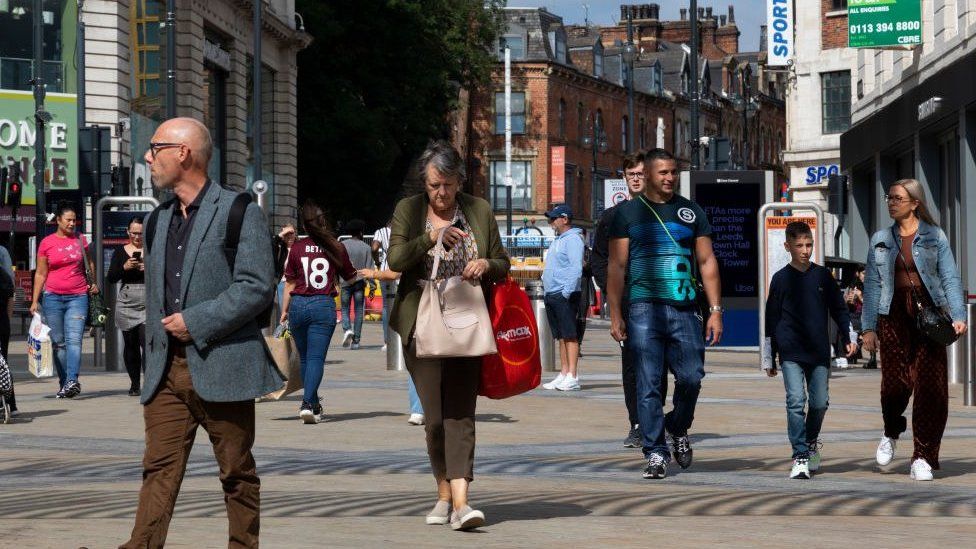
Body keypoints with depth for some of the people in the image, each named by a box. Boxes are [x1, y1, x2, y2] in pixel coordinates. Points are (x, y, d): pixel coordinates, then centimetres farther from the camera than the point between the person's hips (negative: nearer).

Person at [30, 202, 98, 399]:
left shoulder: (80, 240, 9)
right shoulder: (47, 243, 3)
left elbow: (89, 263, 27)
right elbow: (40, 274, 6)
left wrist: (93, 283, 14)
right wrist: (35, 300, 3)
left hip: (78, 296, 0)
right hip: (53, 297, 0)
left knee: (74, 339, -15)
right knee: (58, 342, 2)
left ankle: (72, 381, -27)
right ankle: (64, 384, 7)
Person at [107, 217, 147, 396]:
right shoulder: (120, 252, 10)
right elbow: (110, 279, 5)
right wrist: (124, 267, -11)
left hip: (148, 303, -2)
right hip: (126, 302, 2)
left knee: (147, 342, -14)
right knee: (130, 344, 6)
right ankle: (134, 383, 16)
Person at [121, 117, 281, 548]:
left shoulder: (240, 213, -5)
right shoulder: (157, 220, 16)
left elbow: (258, 287, -13)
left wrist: (195, 323, -15)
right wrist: (153, 357, 12)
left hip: (222, 367, -5)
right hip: (167, 370, 5)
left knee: (237, 473, 6)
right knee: (159, 469, -3)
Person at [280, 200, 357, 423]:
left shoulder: (297, 248, 0)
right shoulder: (336, 248, -2)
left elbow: (289, 283, 5)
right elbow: (350, 277, 11)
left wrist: (284, 311, 14)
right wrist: (363, 274, 33)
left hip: (299, 305, 2)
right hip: (324, 305, -1)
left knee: (304, 358, 16)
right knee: (316, 357, -3)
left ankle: (313, 405, 25)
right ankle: (307, 403, -21)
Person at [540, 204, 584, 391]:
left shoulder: (573, 239, -9)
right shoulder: (557, 240, 21)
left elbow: (576, 268, -17)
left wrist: (567, 292, -22)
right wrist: (546, 291, 18)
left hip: (565, 295, -9)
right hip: (551, 295, 10)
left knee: (570, 335, -10)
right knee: (561, 336, 10)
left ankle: (572, 376, -12)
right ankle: (564, 374, 12)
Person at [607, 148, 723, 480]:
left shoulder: (691, 212, 15)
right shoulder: (629, 213, 9)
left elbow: (707, 262, 13)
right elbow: (616, 266, 6)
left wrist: (715, 310, 5)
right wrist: (615, 315, -1)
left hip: (685, 309, 2)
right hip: (644, 308, -2)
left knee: (691, 377, -4)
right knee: (648, 384, -4)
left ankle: (678, 428, 24)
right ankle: (655, 453, 2)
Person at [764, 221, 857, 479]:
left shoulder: (822, 275, 8)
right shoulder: (781, 278, 3)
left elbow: (838, 308, 16)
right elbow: (771, 320, 7)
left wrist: (850, 337, 4)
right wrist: (770, 359, 6)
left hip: (819, 351, 2)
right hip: (791, 353, -2)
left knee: (819, 402, 2)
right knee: (796, 401, -12)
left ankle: (811, 442, 30)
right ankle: (800, 457, -9)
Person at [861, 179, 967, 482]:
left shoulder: (934, 237, 5)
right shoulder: (880, 240, 12)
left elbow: (950, 278, 1)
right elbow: (873, 285, 11)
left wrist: (958, 316, -11)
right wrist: (868, 327, 4)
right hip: (894, 315, 1)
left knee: (930, 385, -7)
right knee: (896, 382, -7)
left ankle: (923, 459, -1)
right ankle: (891, 433, 25)